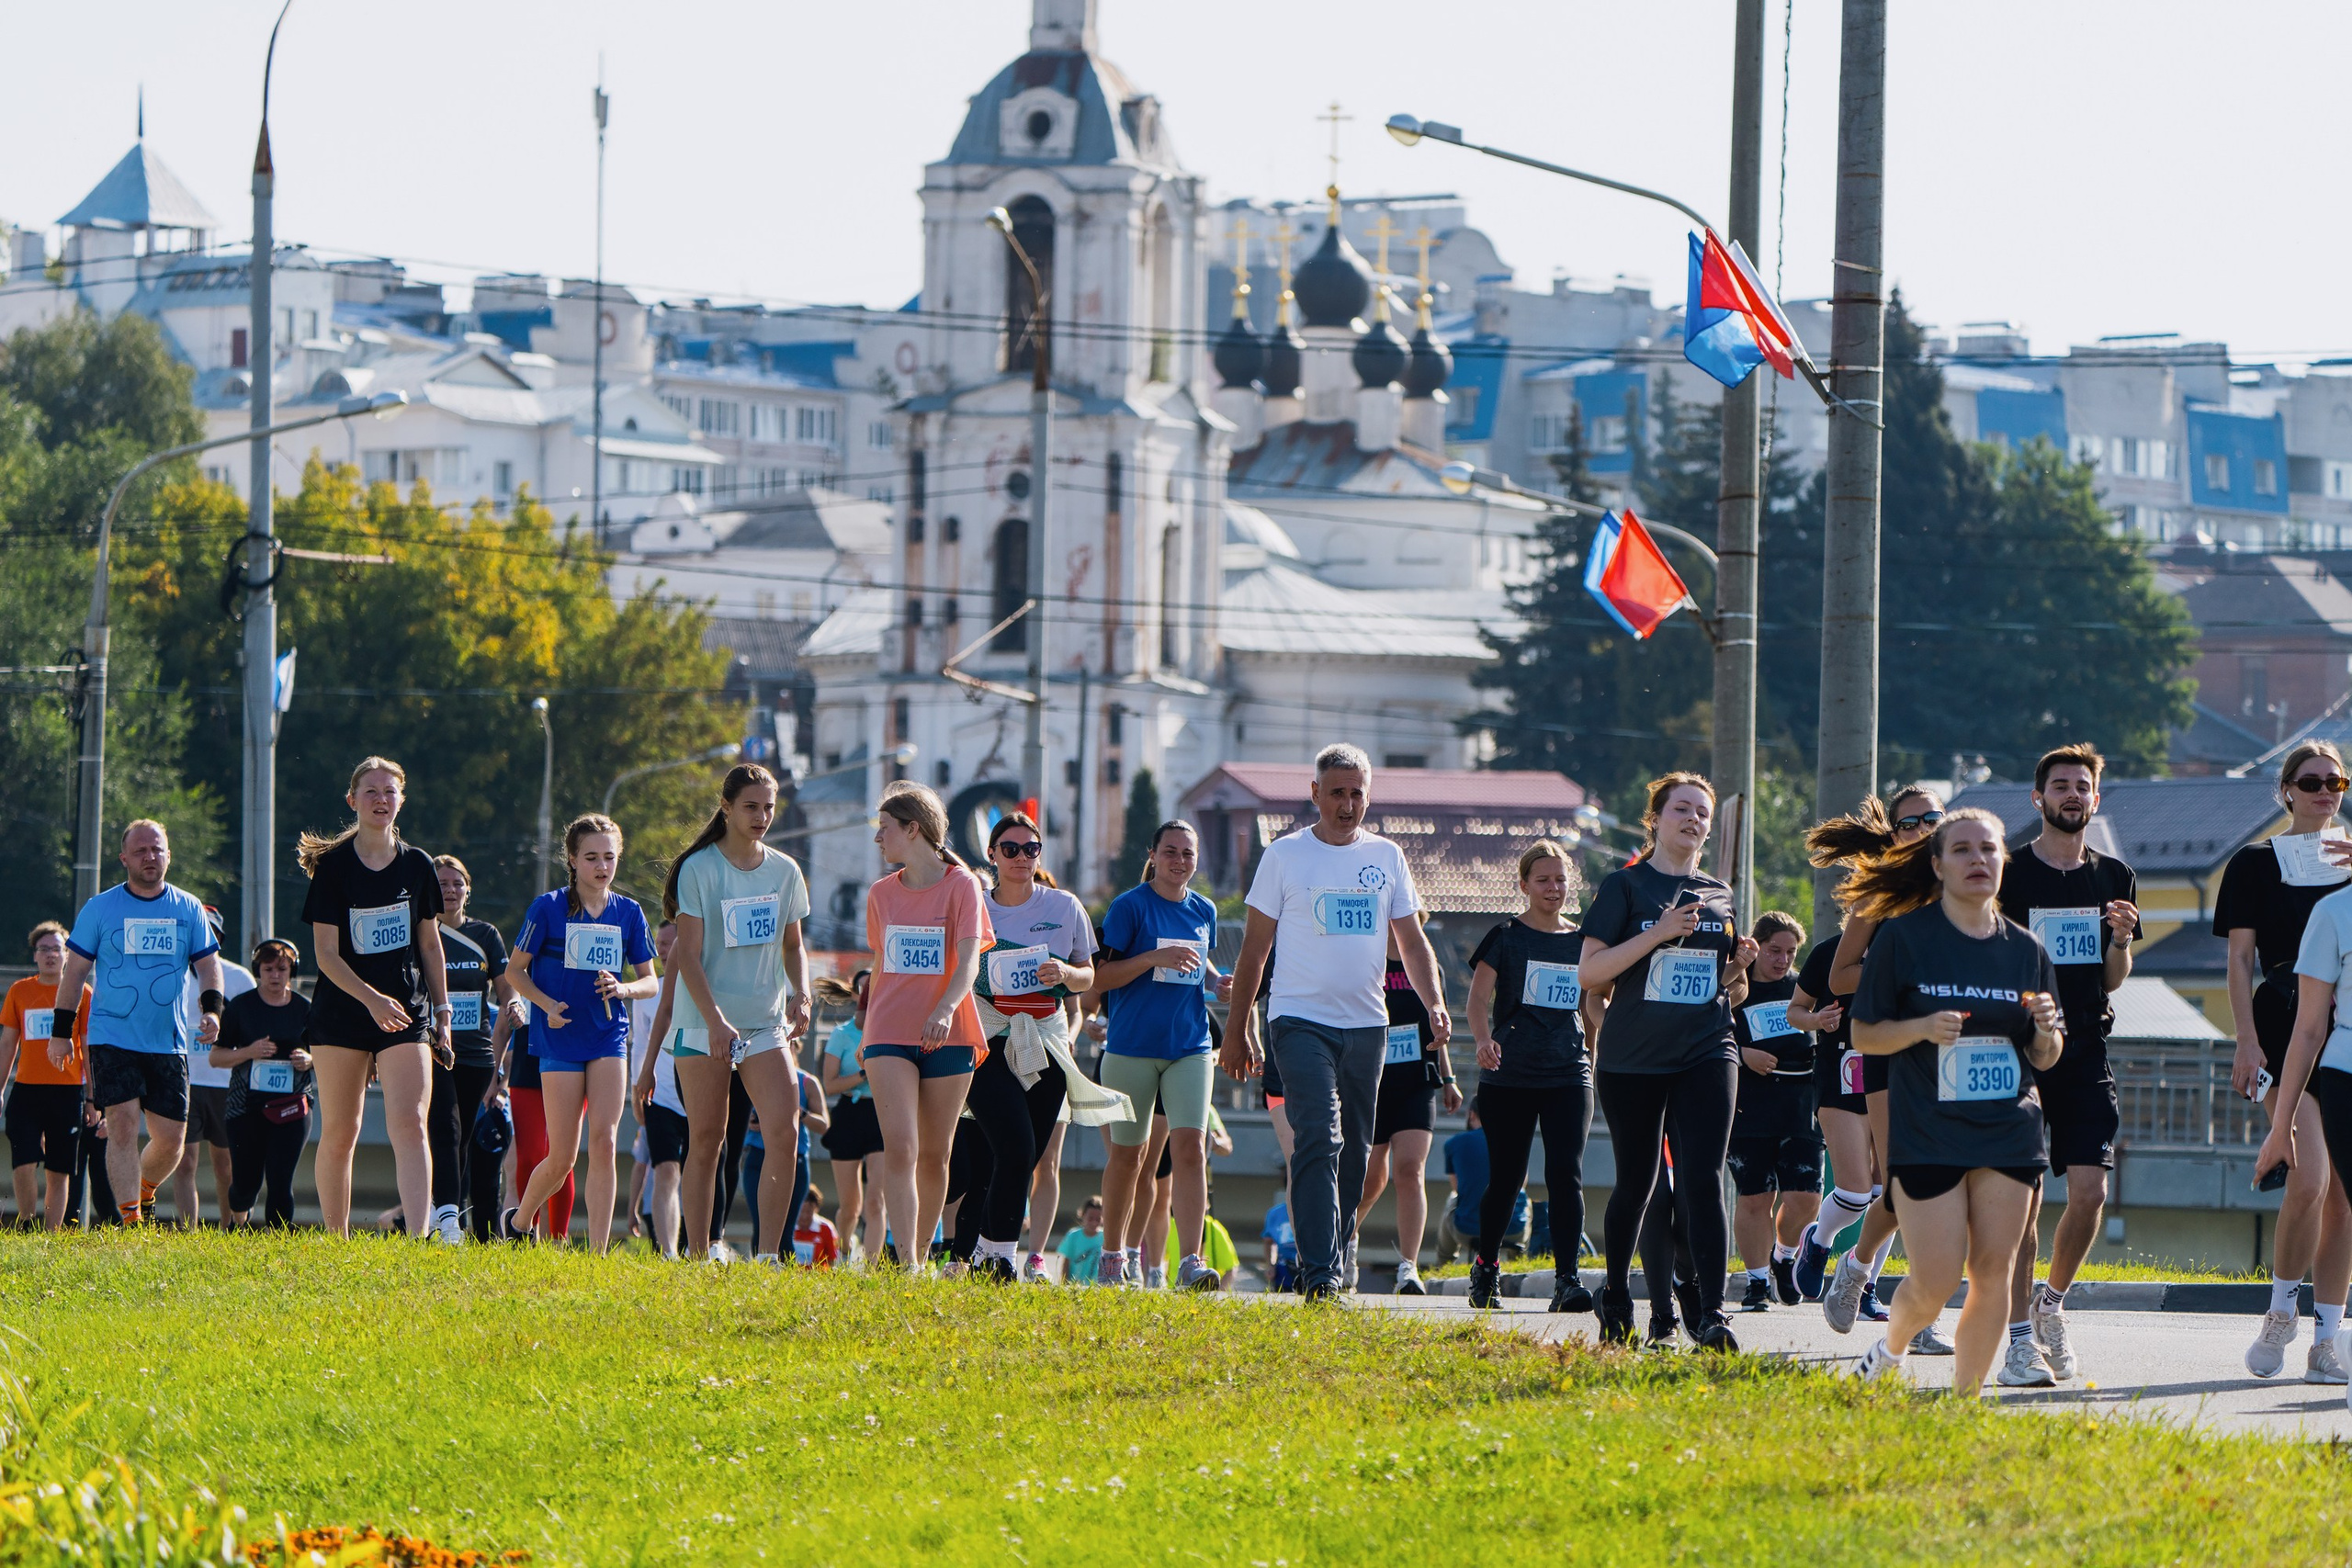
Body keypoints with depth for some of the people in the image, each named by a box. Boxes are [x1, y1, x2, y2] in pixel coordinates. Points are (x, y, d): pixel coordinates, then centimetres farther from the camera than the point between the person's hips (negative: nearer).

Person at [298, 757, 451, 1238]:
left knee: (409, 1124, -15)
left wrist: (442, 1014, 12)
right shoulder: (334, 866, -2)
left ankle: (419, 1237, -24)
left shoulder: (416, 865, 7)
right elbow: (325, 952, -7)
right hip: (342, 1013, -1)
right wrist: (371, 998, -20)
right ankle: (335, 1240, 15)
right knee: (339, 1133, 4)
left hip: (407, 1014, 1)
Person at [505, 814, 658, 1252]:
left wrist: (624, 989, -11)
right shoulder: (548, 908, -3)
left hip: (609, 1038, 2)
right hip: (561, 1037, -2)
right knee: (563, 1157, -1)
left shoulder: (629, 913, 6)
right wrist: (547, 1004, -13)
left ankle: (597, 1253, -12)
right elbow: (516, 970, 4)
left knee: (605, 1141, -13)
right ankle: (518, 1220, 27)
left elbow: (650, 982, 12)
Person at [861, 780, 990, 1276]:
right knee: (899, 1147, -14)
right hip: (891, 1036, 2)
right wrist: (868, 1026, 21)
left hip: (948, 1037, -2)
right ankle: (906, 1266, -22)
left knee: (934, 1155, 5)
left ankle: (922, 1257, 20)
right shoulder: (882, 894, 11)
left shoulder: (961, 886, -2)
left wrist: (945, 1008, -30)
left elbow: (969, 961, -13)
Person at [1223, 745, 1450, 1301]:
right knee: (1318, 1139, -18)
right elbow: (1255, 947, 4)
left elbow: (1412, 942, 13)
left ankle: (1332, 1259, 22)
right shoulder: (1286, 855, 1)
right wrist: (1238, 1029, 2)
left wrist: (1434, 1004, -3)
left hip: (1366, 1024, 4)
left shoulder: (1386, 857, 10)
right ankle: (1319, 1273, -24)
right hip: (1301, 1020, -4)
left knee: (1354, 1149, 8)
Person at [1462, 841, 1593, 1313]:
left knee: (1565, 1175, -12)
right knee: (1505, 1179, 6)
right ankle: (1486, 1268, 26)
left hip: (1569, 1075, 2)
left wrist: (1598, 1057, 16)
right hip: (1509, 1077, -2)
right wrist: (1483, 1040, -26)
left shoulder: (1583, 941, 10)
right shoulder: (1506, 937, 1)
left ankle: (1567, 1280, -14)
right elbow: (1479, 997, -8)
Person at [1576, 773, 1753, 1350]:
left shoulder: (1720, 896, 13)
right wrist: (1658, 934, -16)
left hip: (1706, 1057, 2)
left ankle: (1712, 1314, -17)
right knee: (1635, 1184, 8)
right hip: (1633, 1059, -2)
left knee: (1702, 1182, -12)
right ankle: (1616, 1300, 29)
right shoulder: (1625, 887, 1)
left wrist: (1739, 967, -3)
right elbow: (1589, 972, -8)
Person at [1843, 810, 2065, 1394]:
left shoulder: (2024, 949, 9)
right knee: (1934, 1283, -7)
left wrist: (2045, 1028, -9)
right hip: (1927, 1134, -3)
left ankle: (1965, 1397, 9)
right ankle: (1888, 1353, 24)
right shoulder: (1903, 938, -2)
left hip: (2010, 1132, 3)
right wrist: (1923, 1028, -18)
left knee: (1993, 1272, -4)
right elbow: (1864, 1035, 0)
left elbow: (2044, 1059, 14)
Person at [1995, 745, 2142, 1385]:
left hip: (2086, 1051, 4)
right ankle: (2021, 1338, -3)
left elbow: (2111, 982, 15)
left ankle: (2051, 1302, 20)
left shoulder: (2114, 878, 12)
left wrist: (2121, 941, -4)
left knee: (2090, 1193, -5)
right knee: (2022, 1195, -7)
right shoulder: (2008, 875, 0)